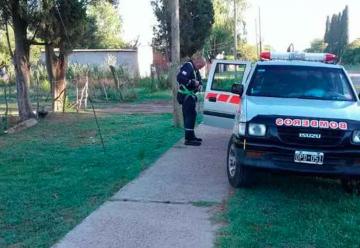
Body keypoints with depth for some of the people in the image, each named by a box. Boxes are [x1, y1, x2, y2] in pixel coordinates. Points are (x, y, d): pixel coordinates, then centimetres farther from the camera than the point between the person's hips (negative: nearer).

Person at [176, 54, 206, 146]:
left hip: (190, 95, 11)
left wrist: (199, 85, -2)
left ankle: (191, 136, 25)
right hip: (186, 95, -11)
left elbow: (199, 80, 21)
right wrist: (193, 82, -25)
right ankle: (189, 139, -12)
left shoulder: (195, 69, 17)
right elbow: (180, 77, -28)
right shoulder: (188, 66, -15)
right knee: (190, 115, -12)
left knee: (190, 115, 16)